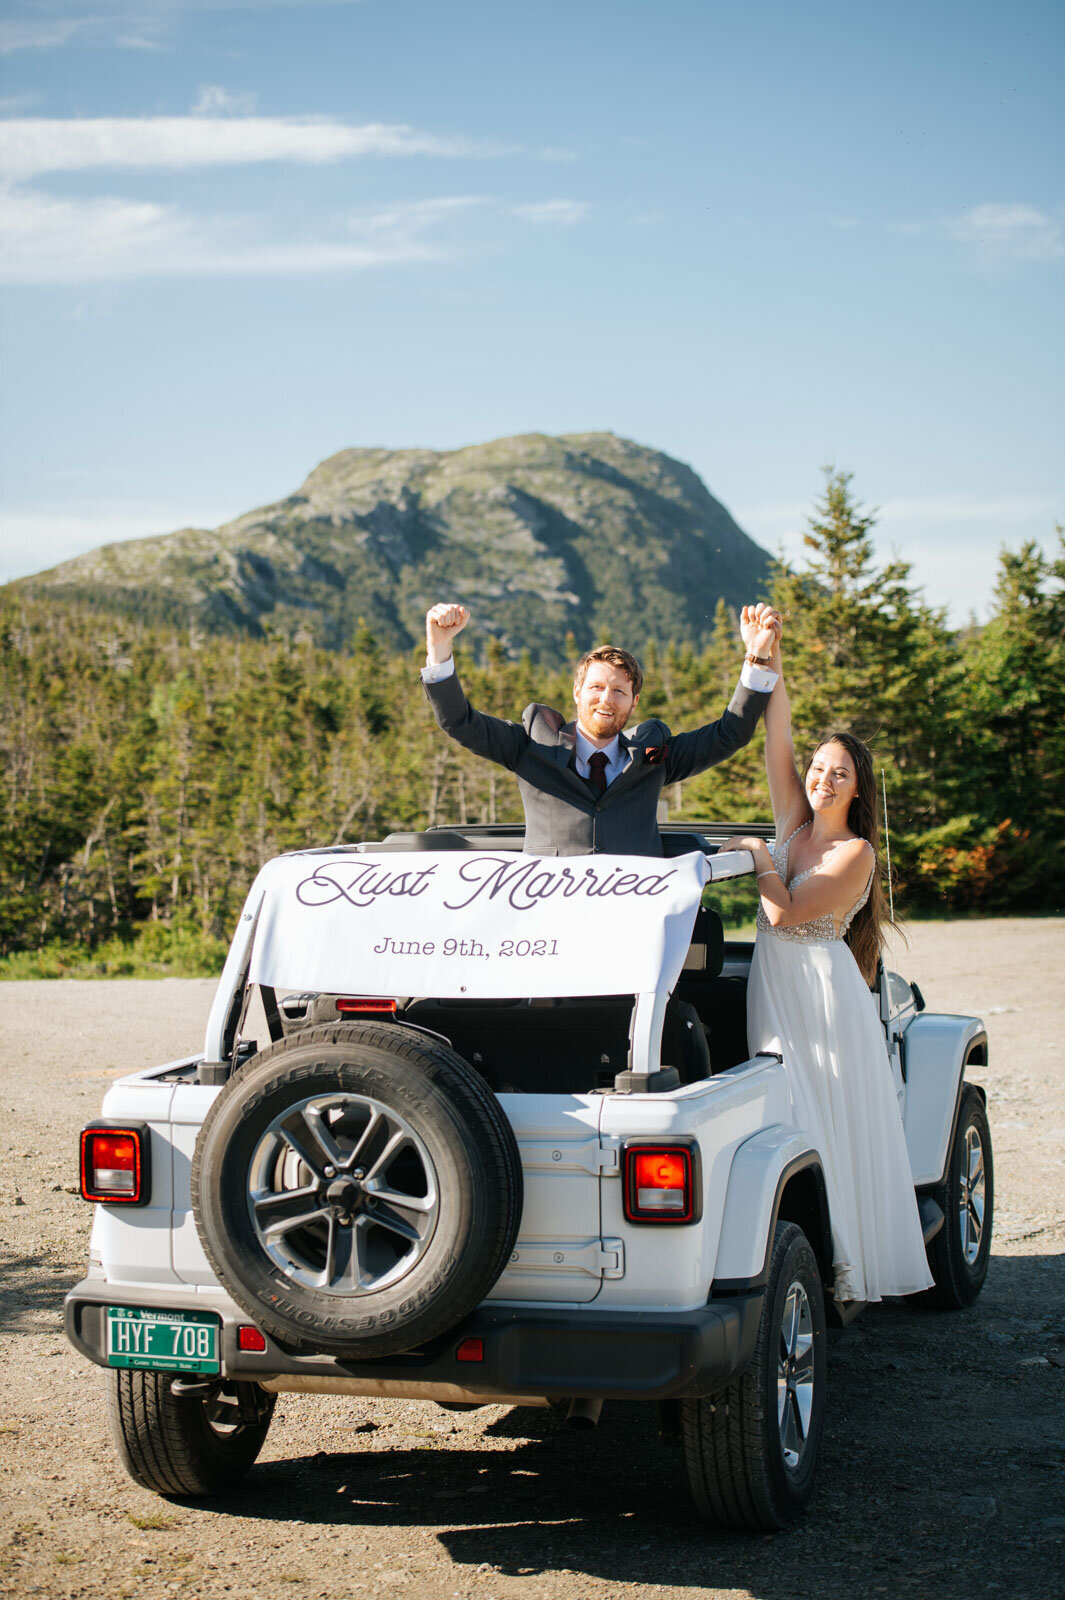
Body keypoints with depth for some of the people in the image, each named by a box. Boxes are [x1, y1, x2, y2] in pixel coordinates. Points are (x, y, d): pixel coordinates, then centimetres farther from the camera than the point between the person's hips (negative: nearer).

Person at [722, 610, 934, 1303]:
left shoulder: (856, 853, -8)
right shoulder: (795, 822, 10)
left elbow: (785, 911, -16)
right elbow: (779, 739, 3)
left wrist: (760, 857, -4)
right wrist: (770, 660, -2)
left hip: (823, 993, -6)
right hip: (773, 987, 6)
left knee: (830, 1129, -3)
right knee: (782, 1121, 3)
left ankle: (842, 1268, 2)